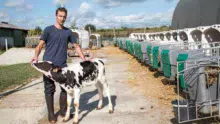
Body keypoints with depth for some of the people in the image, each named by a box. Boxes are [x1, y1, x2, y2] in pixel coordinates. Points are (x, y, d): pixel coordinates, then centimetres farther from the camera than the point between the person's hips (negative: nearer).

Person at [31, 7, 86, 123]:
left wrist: (84, 60, 8)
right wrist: (36, 56, -20)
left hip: (63, 65, 3)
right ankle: (51, 114, 15)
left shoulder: (68, 32, 10)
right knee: (50, 89, 3)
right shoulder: (48, 29, 1)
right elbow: (40, 45, -2)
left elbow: (76, 46, 15)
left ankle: (63, 110, 24)